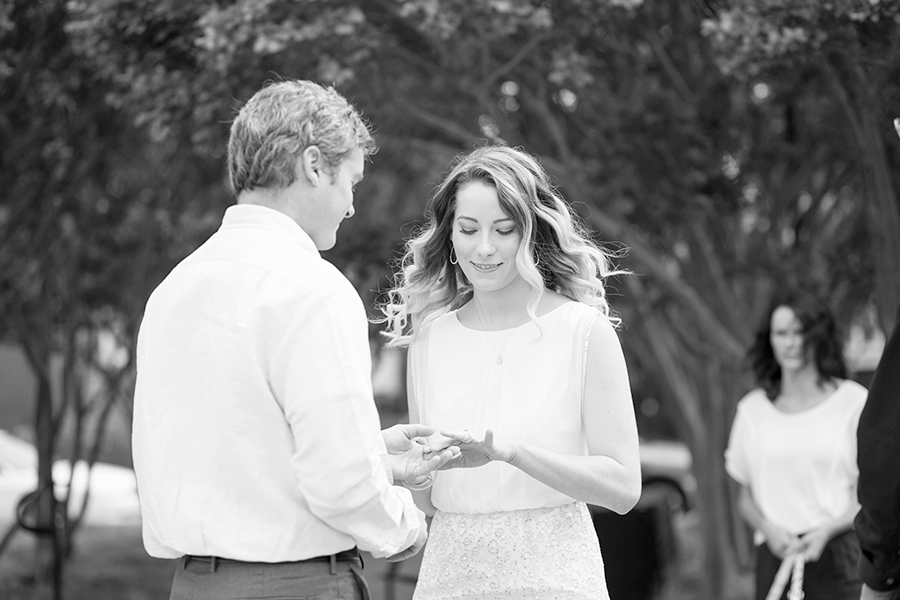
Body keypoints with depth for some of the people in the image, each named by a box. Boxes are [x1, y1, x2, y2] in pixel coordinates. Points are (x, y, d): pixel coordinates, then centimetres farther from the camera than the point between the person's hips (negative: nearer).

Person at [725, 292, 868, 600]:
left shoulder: (853, 402, 2)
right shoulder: (752, 409, 11)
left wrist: (826, 531, -13)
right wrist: (768, 528, -6)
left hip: (838, 553, -2)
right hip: (775, 555, 2)